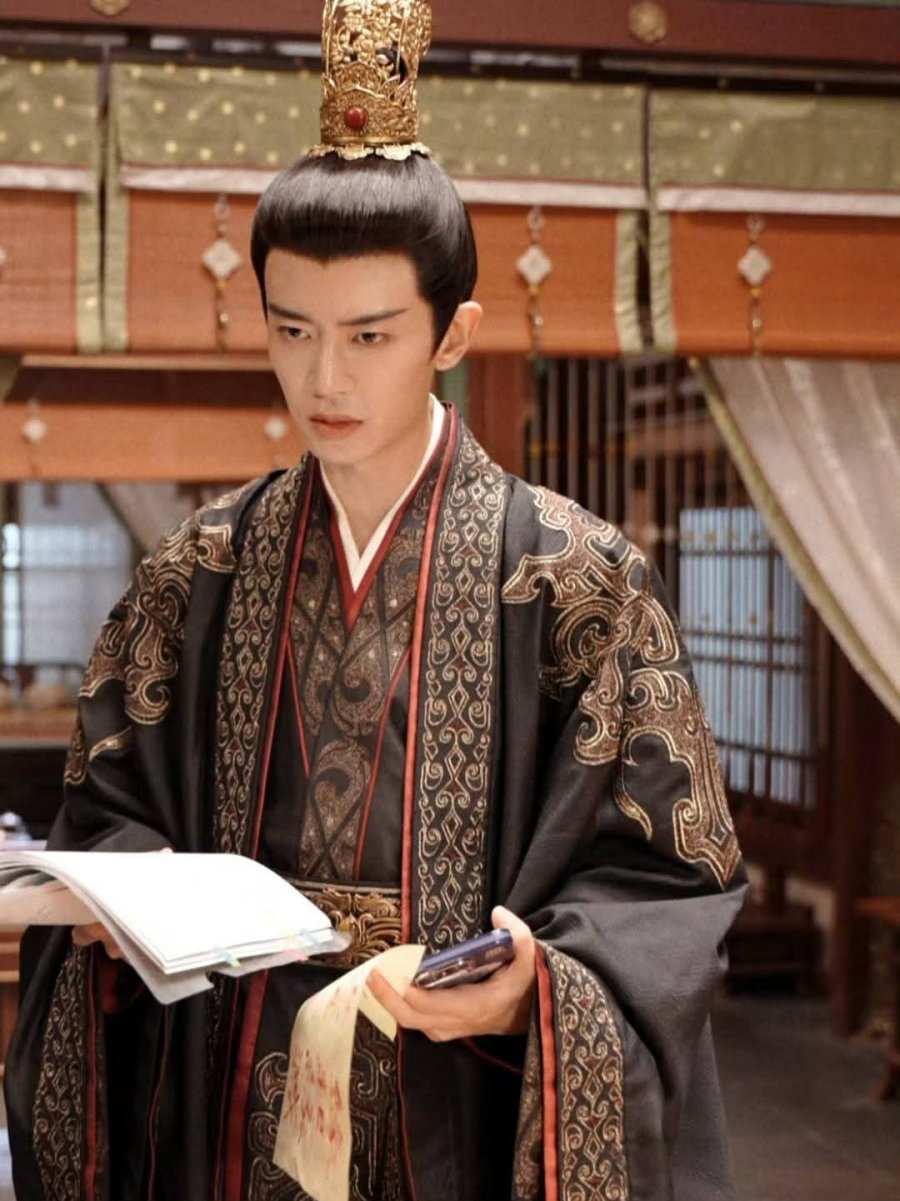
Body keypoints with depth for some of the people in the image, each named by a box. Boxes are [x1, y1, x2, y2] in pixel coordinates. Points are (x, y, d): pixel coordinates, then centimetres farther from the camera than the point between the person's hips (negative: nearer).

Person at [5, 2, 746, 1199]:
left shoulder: (575, 578, -8)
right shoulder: (198, 574, 2)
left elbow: (659, 872, -8)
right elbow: (113, 806, 8)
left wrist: (534, 988, -25)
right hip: (229, 1100, 3)